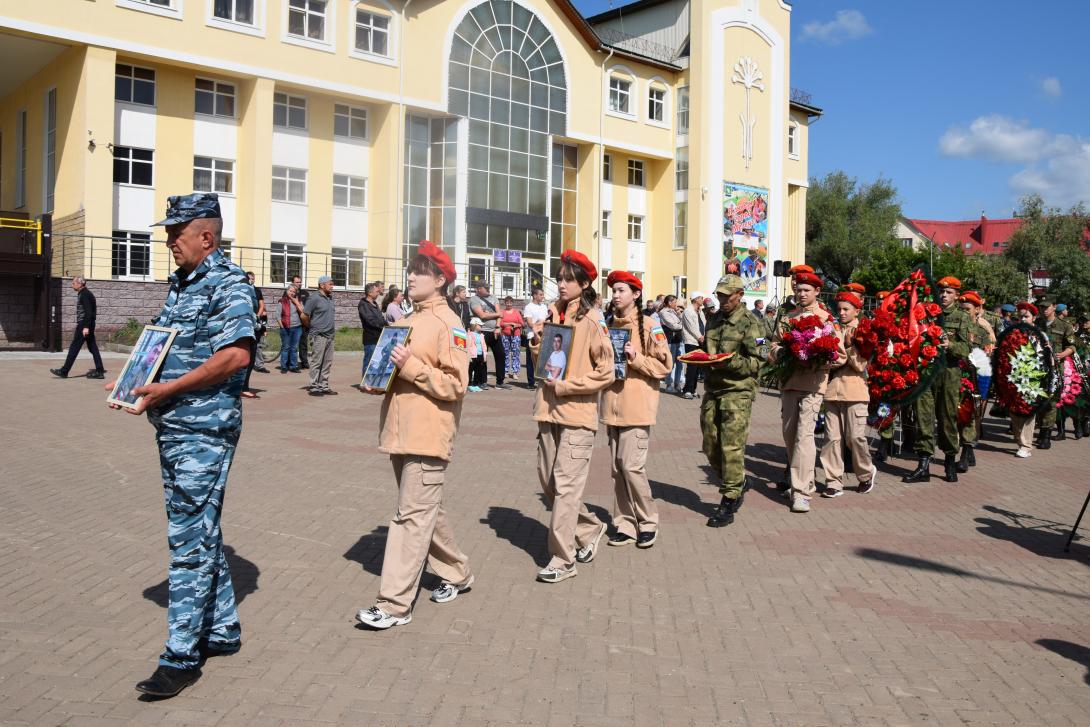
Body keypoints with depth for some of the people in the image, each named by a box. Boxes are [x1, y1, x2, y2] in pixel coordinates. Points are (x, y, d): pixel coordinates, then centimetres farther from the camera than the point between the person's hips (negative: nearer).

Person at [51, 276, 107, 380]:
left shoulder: (85, 294, -13)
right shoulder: (82, 294, 18)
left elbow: (89, 312, -21)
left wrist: (86, 327, -26)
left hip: (84, 324, -10)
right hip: (85, 325, 10)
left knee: (74, 347, -5)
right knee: (92, 347, 7)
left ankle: (64, 371, -1)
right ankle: (100, 371, 6)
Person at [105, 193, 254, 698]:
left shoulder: (228, 284, -13)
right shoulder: (179, 283, 15)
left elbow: (236, 354, -24)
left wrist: (166, 389, -22)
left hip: (204, 429, -10)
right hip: (173, 426, 10)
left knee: (190, 538, -5)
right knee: (199, 531, 16)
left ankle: (182, 655, 5)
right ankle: (222, 630, 29)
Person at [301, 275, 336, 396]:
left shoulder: (329, 298, 13)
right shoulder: (314, 299, -11)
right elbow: (303, 316, -11)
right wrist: (312, 327, 0)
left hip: (329, 335, 8)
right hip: (319, 336, -7)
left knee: (327, 362, 9)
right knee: (317, 362, -5)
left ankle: (324, 386, 15)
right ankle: (314, 387, 0)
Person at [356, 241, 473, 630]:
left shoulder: (448, 324, -10)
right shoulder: (406, 321, 16)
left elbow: (455, 384, -16)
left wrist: (410, 366, -22)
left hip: (428, 436, -9)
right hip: (401, 433, 9)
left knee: (413, 517, -6)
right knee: (426, 510, 18)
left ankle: (395, 604, -2)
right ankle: (457, 573, 34)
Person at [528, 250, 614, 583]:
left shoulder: (592, 321, -8)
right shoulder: (552, 315, 11)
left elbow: (605, 372, -9)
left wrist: (566, 386, -14)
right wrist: (538, 340, 0)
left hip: (578, 413, -7)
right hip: (548, 410, 7)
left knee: (565, 486, -6)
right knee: (549, 483, 12)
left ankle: (562, 560, 3)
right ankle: (590, 528, 33)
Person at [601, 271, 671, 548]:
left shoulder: (649, 326, -6)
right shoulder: (609, 324, 13)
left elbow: (664, 366, -7)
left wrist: (635, 357, -18)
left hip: (637, 406, -6)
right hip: (612, 404, 6)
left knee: (632, 466, -9)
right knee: (617, 467, 8)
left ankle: (648, 522, 8)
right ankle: (625, 525, 17)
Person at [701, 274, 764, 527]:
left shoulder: (749, 322, -5)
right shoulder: (714, 321, 16)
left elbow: (756, 362, -9)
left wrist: (729, 363, -22)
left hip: (738, 391, -7)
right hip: (712, 390, 7)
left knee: (731, 448, -7)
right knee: (710, 447, 8)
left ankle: (729, 503, 1)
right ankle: (737, 484, 29)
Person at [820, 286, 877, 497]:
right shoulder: (833, 331, 11)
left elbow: (860, 364, -6)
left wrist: (849, 346, -16)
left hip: (855, 391, -4)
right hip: (832, 389, 4)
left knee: (855, 437, -4)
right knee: (832, 437, 2)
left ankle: (867, 474, 20)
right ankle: (834, 482, 8)